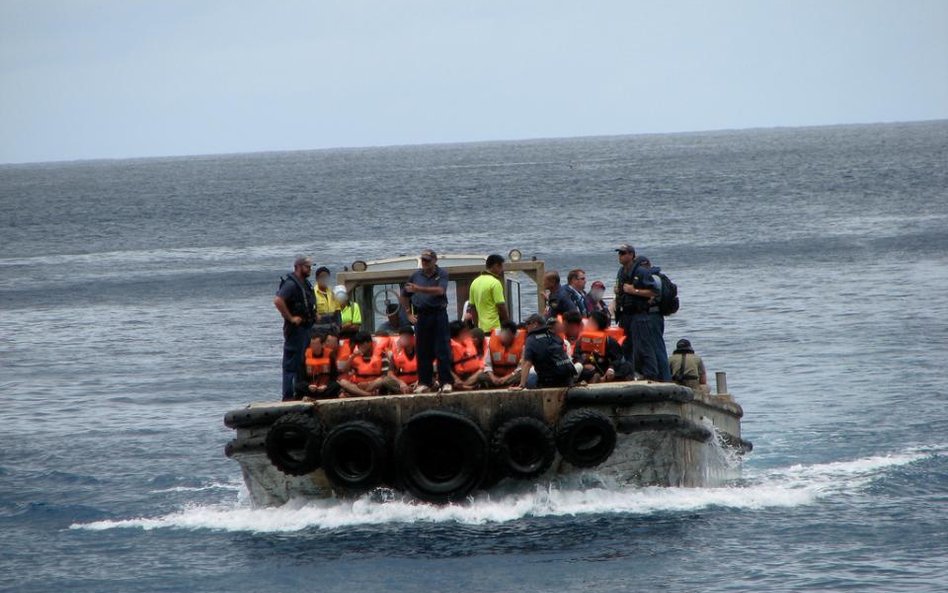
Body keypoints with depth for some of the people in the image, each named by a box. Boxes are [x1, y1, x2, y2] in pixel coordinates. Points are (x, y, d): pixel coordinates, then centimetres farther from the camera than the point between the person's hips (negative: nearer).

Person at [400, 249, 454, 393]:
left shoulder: (441, 275, 1)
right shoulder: (416, 275, 11)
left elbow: (440, 291, -18)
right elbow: (404, 296, 21)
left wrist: (419, 289, -26)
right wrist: (409, 314, 12)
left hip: (438, 314, -3)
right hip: (421, 315, 3)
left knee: (443, 349, -6)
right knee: (423, 350, 4)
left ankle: (446, 382, -5)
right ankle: (424, 382, 11)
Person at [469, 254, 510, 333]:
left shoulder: (475, 282, 12)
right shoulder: (495, 283, -11)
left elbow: (473, 308, 15)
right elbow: (501, 307, -12)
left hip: (482, 328, 7)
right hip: (495, 328, -7)